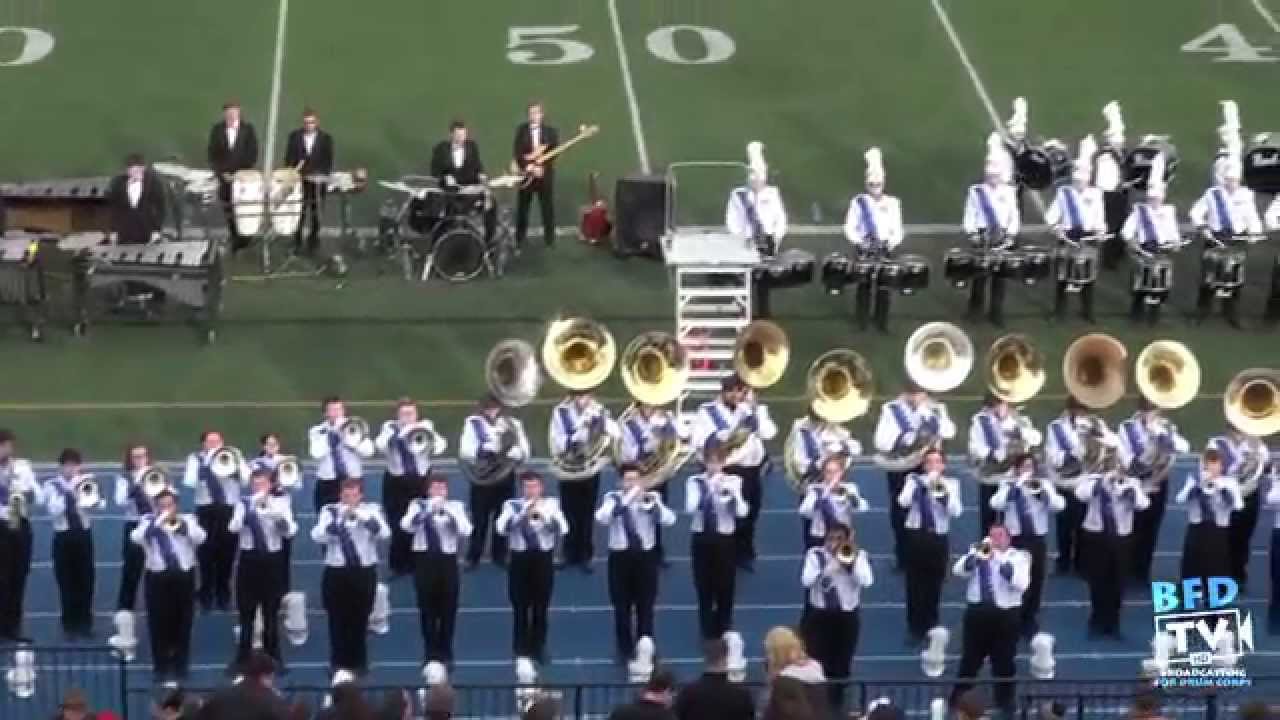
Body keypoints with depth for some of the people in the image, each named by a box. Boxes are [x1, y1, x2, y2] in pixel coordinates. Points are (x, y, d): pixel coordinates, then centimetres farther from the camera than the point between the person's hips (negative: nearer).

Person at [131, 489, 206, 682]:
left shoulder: (187, 520, 5)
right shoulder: (148, 521, 2)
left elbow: (200, 538, -12)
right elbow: (135, 538, -17)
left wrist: (181, 523, -19)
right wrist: (157, 521, -20)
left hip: (184, 576, 1)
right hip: (157, 577, -1)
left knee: (182, 623, 6)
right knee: (159, 623, -1)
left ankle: (180, 666, 17)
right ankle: (161, 668, 9)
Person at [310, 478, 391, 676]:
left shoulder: (371, 510, 1)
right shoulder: (330, 511, 1)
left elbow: (384, 534, -15)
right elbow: (317, 536, -14)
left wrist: (361, 516, -26)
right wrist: (341, 518, -23)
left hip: (364, 572, 0)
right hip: (336, 572, 0)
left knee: (360, 620, 5)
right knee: (338, 620, 3)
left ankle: (359, 664, 15)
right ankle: (338, 664, 11)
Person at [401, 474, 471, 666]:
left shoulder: (455, 506, 2)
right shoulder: (418, 505, 3)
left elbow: (466, 531, -14)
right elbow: (406, 525, -16)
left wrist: (448, 510, -21)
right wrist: (428, 508, -23)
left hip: (447, 560, 0)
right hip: (424, 560, 0)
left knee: (448, 609, 3)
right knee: (427, 608, 4)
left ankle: (445, 653, 14)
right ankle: (430, 652, 15)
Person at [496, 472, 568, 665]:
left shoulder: (551, 504, 3)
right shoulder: (512, 505, 1)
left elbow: (562, 529, -11)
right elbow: (502, 528, -17)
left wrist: (544, 515, -25)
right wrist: (524, 513, -27)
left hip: (544, 559, 1)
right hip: (520, 559, -1)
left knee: (541, 607, 5)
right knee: (521, 607, 3)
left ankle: (539, 649, 15)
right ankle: (521, 650, 12)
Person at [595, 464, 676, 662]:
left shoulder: (651, 497, 2)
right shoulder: (613, 498, -2)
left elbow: (669, 520, -12)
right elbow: (601, 518, -23)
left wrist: (653, 503, -25)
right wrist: (625, 500, -29)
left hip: (646, 555, 1)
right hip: (620, 556, -1)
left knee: (645, 605, 5)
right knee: (622, 606, 5)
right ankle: (625, 649, 17)